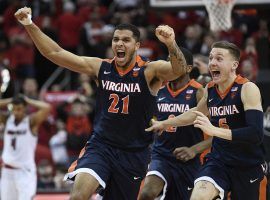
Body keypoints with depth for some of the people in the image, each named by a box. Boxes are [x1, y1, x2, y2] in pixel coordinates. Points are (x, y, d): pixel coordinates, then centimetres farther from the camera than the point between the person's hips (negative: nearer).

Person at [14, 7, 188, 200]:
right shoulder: (100, 68, 0)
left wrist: (171, 45, -50)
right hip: (100, 145, 1)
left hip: (134, 153, -1)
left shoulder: (149, 71, -9)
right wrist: (30, 26, -12)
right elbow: (55, 53, -1)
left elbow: (179, 70, -30)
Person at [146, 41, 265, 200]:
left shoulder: (248, 89, -15)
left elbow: (256, 134, -27)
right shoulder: (210, 90, 4)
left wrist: (213, 130, -33)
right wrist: (165, 124, 37)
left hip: (248, 167, -4)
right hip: (218, 161, 4)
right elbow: (196, 114, 28)